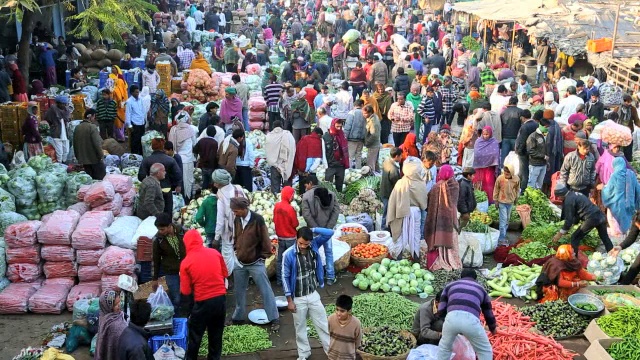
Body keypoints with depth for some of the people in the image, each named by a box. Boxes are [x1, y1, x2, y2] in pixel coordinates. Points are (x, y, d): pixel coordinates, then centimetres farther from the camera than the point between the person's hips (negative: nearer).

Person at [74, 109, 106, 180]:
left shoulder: (77, 128, 9)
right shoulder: (92, 127, -14)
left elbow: (75, 144, 15)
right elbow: (97, 143, -19)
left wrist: (78, 157, 23)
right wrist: (101, 155, -10)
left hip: (83, 159, 7)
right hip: (94, 158, -7)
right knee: (100, 179, -1)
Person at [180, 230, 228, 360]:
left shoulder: (186, 262, -10)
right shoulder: (215, 253, -1)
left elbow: (185, 292, -5)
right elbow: (225, 274, 12)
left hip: (203, 302, -3)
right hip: (221, 298, 4)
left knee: (195, 335, 16)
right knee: (216, 334, 20)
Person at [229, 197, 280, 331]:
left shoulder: (257, 219, -17)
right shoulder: (236, 219, -1)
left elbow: (265, 240, -11)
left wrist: (263, 257, -8)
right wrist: (236, 251, 9)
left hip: (256, 263, -5)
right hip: (240, 263, 5)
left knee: (266, 291, 1)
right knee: (239, 291, 16)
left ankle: (274, 318, 8)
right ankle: (238, 317, 30)